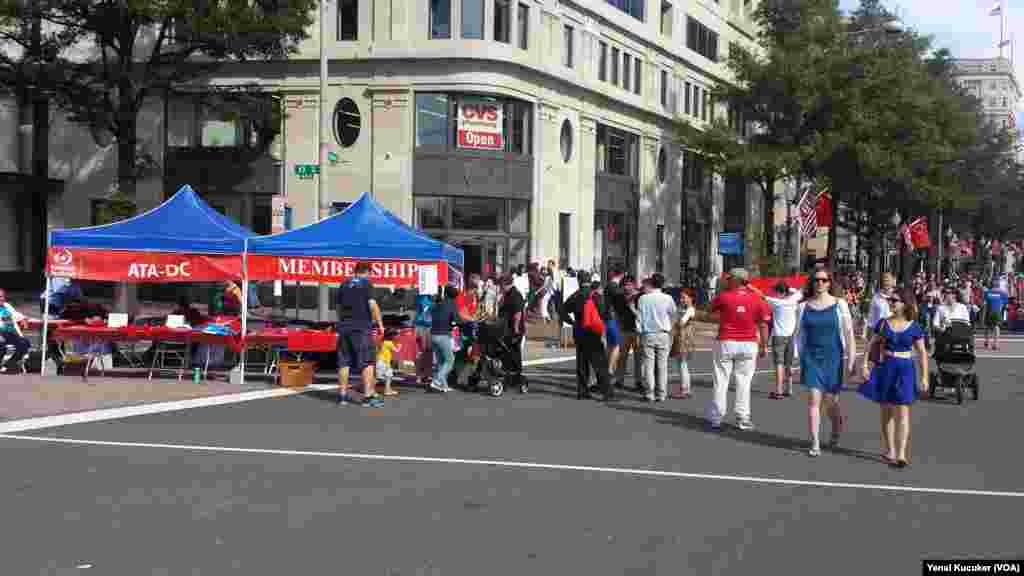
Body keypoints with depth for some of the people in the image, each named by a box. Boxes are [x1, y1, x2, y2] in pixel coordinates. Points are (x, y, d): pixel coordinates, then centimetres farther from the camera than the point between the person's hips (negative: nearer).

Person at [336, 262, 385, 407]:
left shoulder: (344, 285, 15)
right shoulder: (366, 284, -3)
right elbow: (373, 305, -11)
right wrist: (380, 324, -5)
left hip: (344, 327, 6)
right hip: (361, 327, -6)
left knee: (344, 362, 11)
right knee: (367, 362, -5)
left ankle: (342, 395, 13)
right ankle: (368, 396, -11)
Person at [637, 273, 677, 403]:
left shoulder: (643, 298, -5)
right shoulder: (667, 298, -6)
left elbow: (639, 317, 0)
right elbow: (673, 315, 5)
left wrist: (640, 332, 8)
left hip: (647, 335, 0)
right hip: (663, 334, 0)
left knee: (649, 364, 4)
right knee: (662, 365, 4)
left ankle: (650, 393, 3)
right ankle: (661, 394, 5)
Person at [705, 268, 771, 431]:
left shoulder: (723, 297, -6)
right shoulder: (757, 299, -2)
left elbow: (712, 312, 13)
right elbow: (763, 325, 0)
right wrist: (763, 346, 8)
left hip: (726, 343, -1)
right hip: (748, 344, 1)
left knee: (721, 382, 7)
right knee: (743, 382, 8)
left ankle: (716, 418, 10)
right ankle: (743, 419, 9)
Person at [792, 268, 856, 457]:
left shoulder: (839, 304, 0)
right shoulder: (804, 306, 4)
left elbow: (849, 333, -2)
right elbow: (799, 334, 11)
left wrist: (850, 360, -6)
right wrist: (801, 358, 8)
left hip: (833, 358, -1)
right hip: (811, 358, 1)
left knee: (831, 401, 6)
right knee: (813, 400, -8)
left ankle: (836, 431, 36)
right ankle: (815, 443, -4)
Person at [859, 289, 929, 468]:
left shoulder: (914, 327, -2)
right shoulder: (884, 323, 3)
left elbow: (922, 353, 1)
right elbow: (871, 344, 8)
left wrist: (924, 377, -2)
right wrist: (865, 364, -3)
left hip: (905, 370, -3)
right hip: (886, 368, 3)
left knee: (902, 413, -8)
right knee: (886, 412, 10)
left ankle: (901, 454, -10)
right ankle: (889, 451, 22)